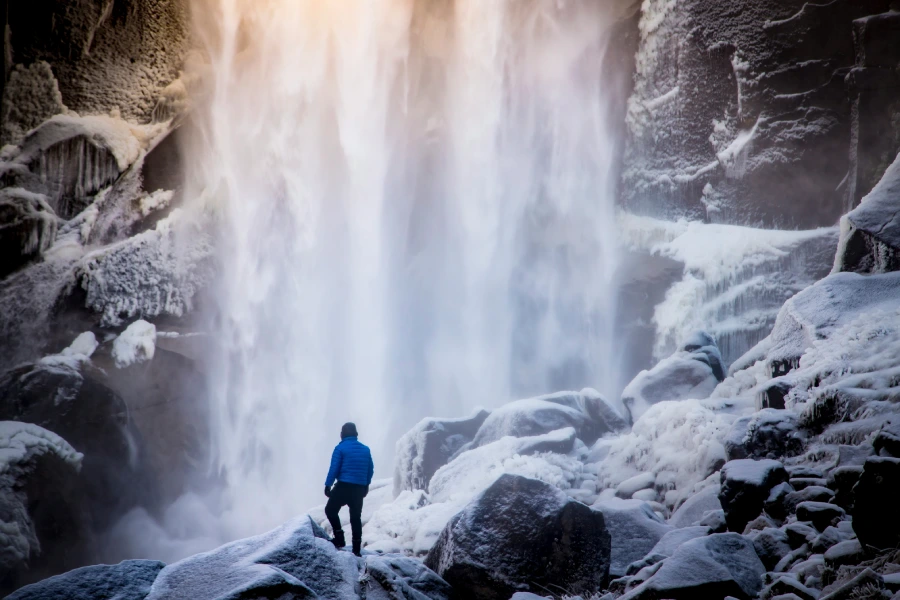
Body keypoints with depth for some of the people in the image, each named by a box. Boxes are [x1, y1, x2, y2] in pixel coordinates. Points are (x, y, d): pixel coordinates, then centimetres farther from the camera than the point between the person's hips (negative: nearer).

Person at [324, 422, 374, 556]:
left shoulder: (340, 448, -6)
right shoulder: (365, 449, 10)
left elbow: (334, 469, -9)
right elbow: (370, 469, 14)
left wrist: (328, 485, -3)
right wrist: (366, 485, 25)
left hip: (343, 486, -5)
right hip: (360, 488, 5)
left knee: (330, 510, 9)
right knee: (356, 517, 10)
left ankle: (339, 538, -4)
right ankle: (357, 548, 8)